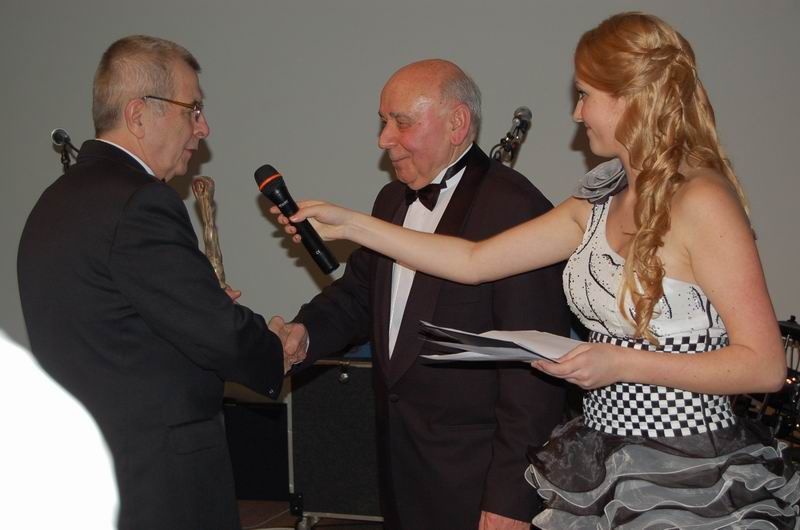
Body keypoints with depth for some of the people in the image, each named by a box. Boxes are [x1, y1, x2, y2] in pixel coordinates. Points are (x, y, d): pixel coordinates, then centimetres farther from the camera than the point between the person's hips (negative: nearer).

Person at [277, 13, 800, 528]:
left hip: (690, 485, -7)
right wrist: (349, 224, 8)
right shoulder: (599, 205, 7)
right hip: (601, 468, 7)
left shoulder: (701, 203, -16)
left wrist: (621, 362, -22)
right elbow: (474, 261, 8)